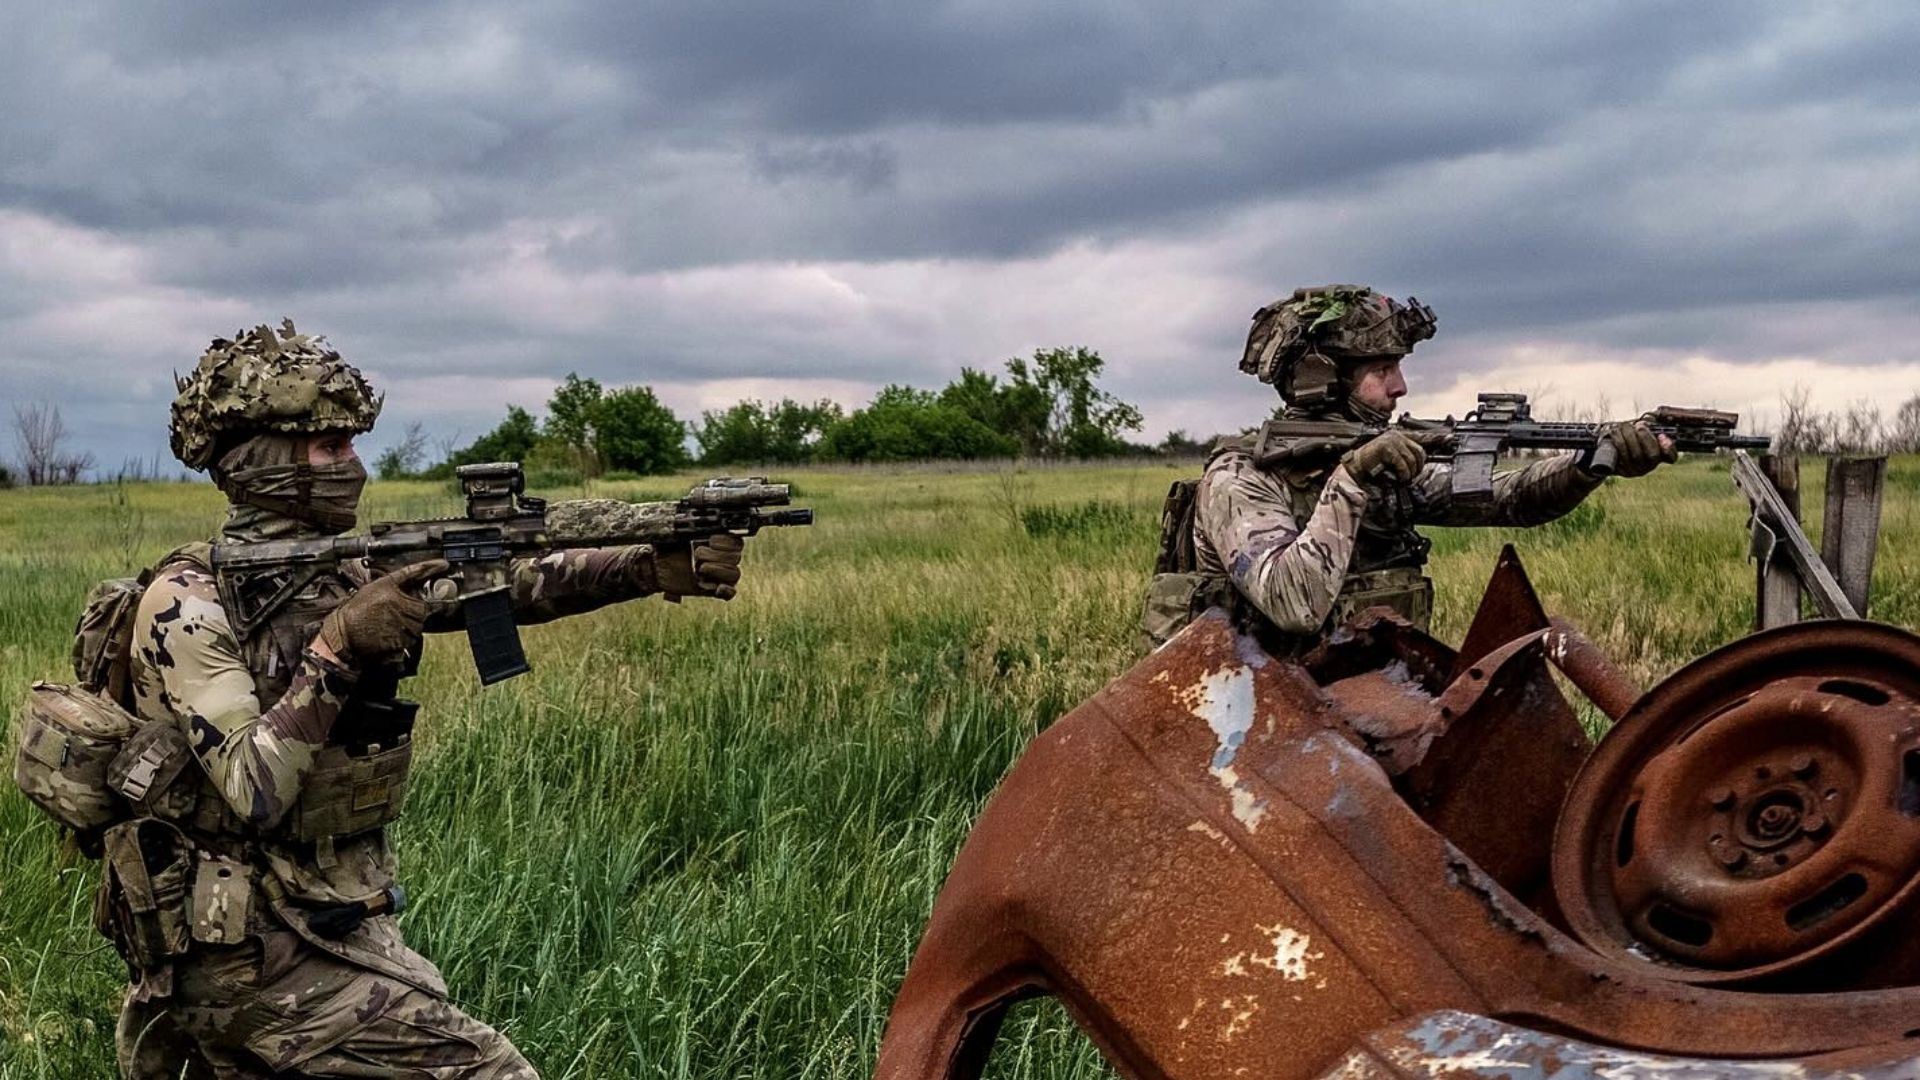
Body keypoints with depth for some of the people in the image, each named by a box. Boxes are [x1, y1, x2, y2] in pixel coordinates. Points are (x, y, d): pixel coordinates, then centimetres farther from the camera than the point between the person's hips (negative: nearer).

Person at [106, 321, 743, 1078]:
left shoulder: (342, 574, 5)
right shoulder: (189, 604, -15)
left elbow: (513, 585, -4)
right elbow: (252, 793, -24)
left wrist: (659, 567, -15)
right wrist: (337, 650, -26)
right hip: (259, 954, -7)